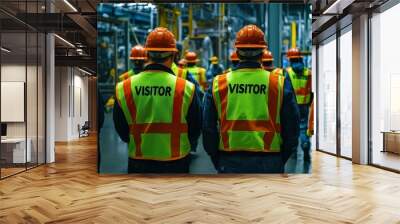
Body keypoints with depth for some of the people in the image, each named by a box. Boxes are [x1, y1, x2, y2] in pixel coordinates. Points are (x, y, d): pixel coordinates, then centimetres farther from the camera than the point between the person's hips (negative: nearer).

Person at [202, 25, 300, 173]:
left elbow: (208, 129, -1)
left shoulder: (217, 84, -4)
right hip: (268, 164, 0)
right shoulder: (280, 84, -6)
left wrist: (218, 162, 11)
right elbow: (292, 129, -2)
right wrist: (280, 161, 11)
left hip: (230, 163, 1)